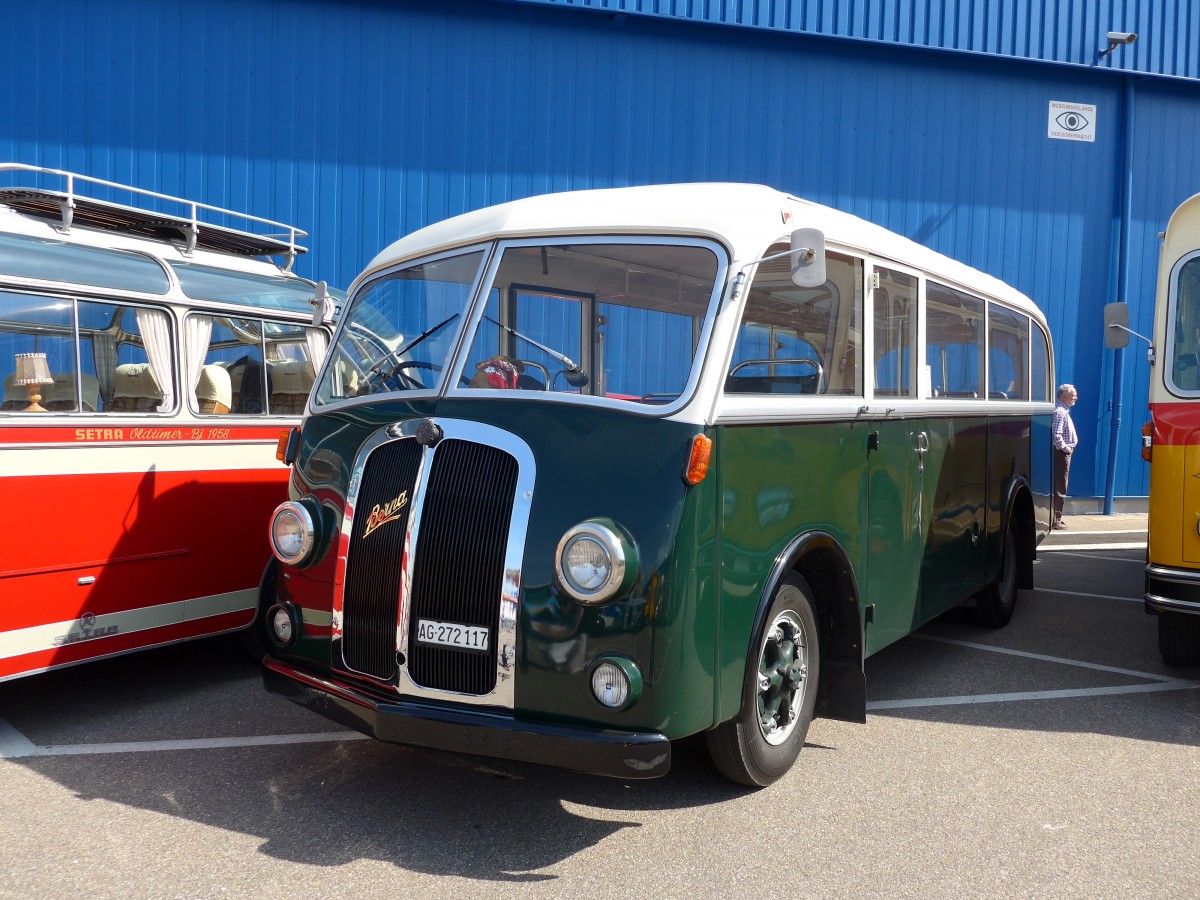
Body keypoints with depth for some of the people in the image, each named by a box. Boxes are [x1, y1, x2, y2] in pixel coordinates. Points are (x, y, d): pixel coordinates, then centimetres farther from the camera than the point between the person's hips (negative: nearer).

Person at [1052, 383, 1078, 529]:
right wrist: (1065, 448, -17)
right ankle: (1055, 520, -5)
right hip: (1061, 453, -10)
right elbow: (1056, 435, -26)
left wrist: (1069, 448, 13)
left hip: (1064, 453, 10)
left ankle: (1056, 518, 20)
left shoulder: (1064, 411, 16)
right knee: (1060, 488, -7)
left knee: (1060, 488, 14)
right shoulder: (1060, 412, -17)